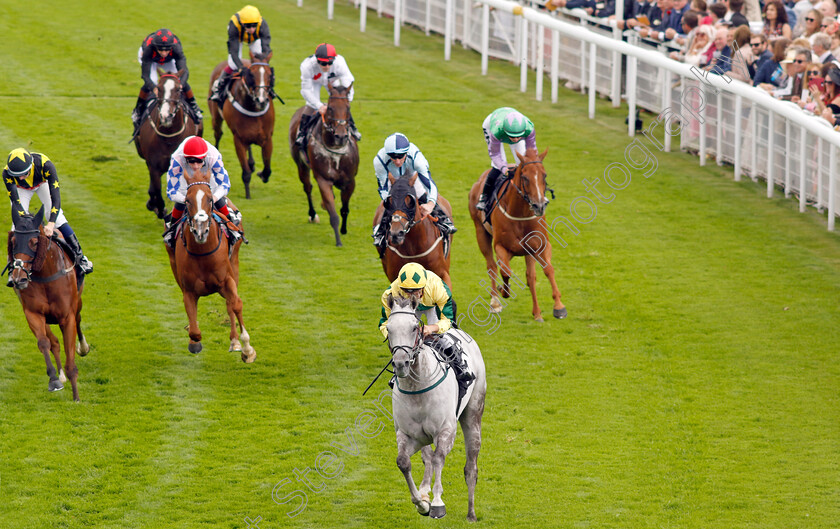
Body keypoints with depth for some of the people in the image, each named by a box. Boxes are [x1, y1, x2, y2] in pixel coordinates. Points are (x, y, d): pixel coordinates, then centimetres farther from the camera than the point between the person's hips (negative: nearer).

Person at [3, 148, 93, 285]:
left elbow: (55, 197, -45)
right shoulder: (7, 173, -40)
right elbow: (16, 202, -36)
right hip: (22, 189, 0)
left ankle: (79, 256, 3)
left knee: (57, 217, -11)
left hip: (42, 183, 0)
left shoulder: (46, 165, -44)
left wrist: (51, 224, -55)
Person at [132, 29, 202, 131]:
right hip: (150, 60, -2)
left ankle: (193, 107, 14)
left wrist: (180, 84, -64)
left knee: (182, 82, -13)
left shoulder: (176, 47, -41)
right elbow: (145, 75, -44)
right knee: (149, 85, -23)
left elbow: (184, 71, -43)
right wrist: (154, 88, -63)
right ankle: (138, 110, 3)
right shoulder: (148, 48, -44)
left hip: (169, 61, 2)